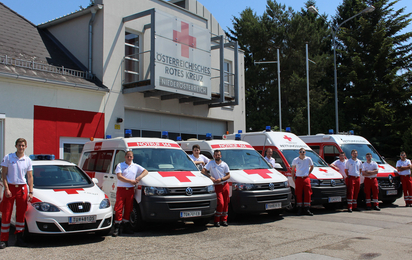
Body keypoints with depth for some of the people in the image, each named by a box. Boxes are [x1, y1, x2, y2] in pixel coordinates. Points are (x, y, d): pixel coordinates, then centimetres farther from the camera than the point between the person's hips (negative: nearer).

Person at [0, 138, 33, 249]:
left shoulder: (28, 160, 7)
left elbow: (30, 177, 9)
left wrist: (30, 192, 1)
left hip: (22, 188, 2)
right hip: (10, 187, -2)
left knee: (21, 214, 4)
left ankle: (19, 238, 13)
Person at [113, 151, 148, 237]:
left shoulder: (136, 166, 13)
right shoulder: (120, 165, 3)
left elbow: (145, 171, 13)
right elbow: (119, 177, -8)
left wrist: (139, 177, -5)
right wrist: (130, 181, -12)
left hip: (131, 190, 3)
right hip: (121, 190, -3)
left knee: (128, 209, 6)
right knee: (118, 208, -6)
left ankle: (126, 227, 16)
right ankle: (117, 228, -1)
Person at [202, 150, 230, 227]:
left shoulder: (224, 164, 6)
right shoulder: (211, 163, 2)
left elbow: (228, 175, 5)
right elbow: (203, 170, -5)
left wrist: (221, 179, -11)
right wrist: (211, 177, -16)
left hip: (225, 185, 3)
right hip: (217, 186, -3)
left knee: (226, 203, 4)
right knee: (221, 203, -13)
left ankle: (224, 219, 16)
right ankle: (217, 220, -1)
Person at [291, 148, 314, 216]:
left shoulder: (308, 159, 5)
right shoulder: (295, 160, 4)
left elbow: (312, 166, 22)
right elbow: (293, 170, 12)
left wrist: (308, 173, 12)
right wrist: (293, 178, 5)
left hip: (306, 178, 1)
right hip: (298, 179, -1)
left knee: (307, 194, -2)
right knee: (298, 194, -1)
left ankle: (307, 209, 5)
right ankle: (299, 209, 7)